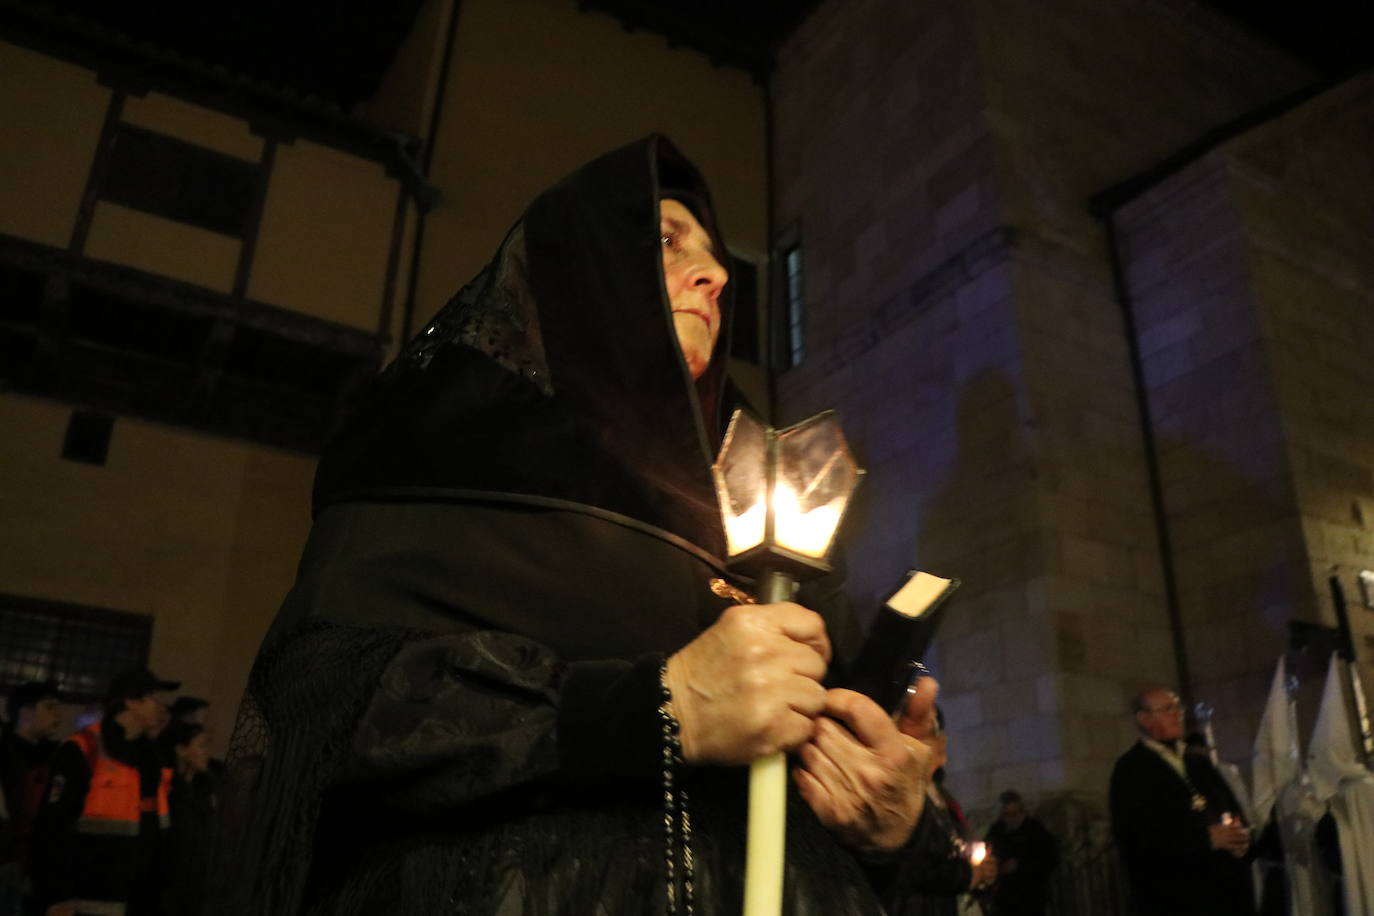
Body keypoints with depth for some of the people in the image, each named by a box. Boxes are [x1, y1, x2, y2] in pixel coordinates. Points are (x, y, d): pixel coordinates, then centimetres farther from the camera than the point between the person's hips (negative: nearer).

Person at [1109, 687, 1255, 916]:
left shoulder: (1199, 763, 17)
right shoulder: (1131, 769, -7)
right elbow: (1137, 838, -17)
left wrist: (1239, 833, -5)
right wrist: (1206, 838, -18)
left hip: (1227, 889, 7)